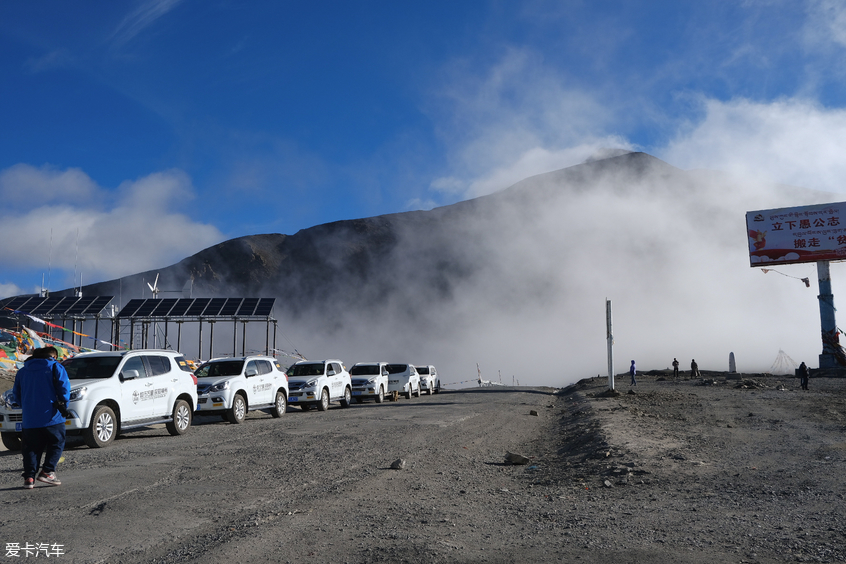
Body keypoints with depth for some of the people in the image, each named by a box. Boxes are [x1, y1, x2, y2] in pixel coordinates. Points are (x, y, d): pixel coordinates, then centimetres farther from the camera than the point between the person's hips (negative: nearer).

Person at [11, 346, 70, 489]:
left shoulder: (22, 371, 14)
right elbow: (64, 388, -10)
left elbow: (16, 393, 16)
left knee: (31, 448, 10)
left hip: (29, 419, 4)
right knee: (56, 444, 8)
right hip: (51, 417, -4)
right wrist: (64, 406, 2)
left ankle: (29, 477, 4)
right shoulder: (56, 367, -1)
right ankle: (47, 472, -2)